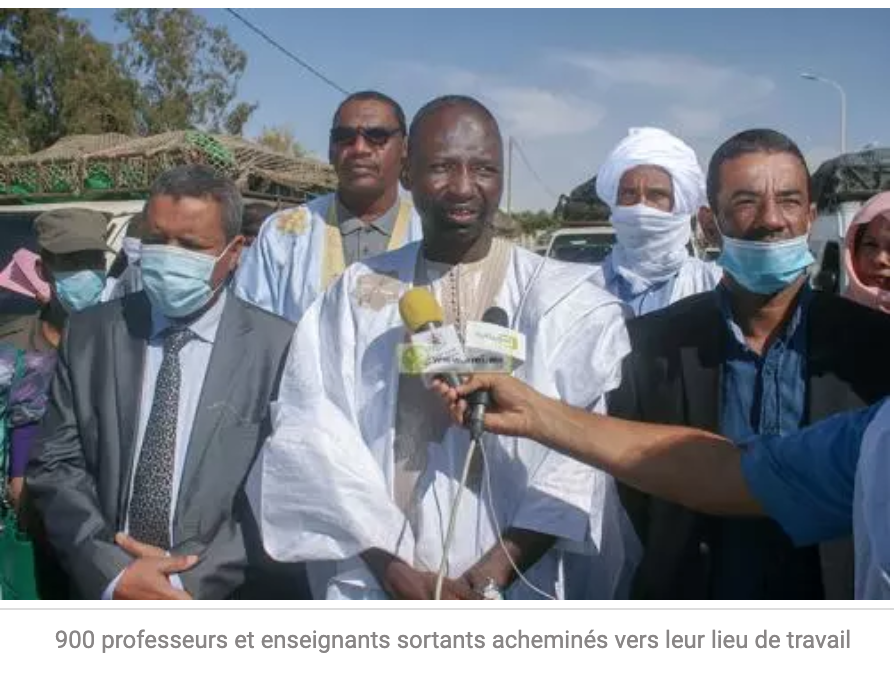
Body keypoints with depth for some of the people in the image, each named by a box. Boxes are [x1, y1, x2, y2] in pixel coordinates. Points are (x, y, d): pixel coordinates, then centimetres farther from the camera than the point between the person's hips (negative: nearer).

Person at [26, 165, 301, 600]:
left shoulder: (279, 347, -10)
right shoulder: (88, 335, -1)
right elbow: (55, 466, -3)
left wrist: (193, 578, -18)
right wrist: (111, 572, -16)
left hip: (221, 605, -2)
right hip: (104, 592, 2)